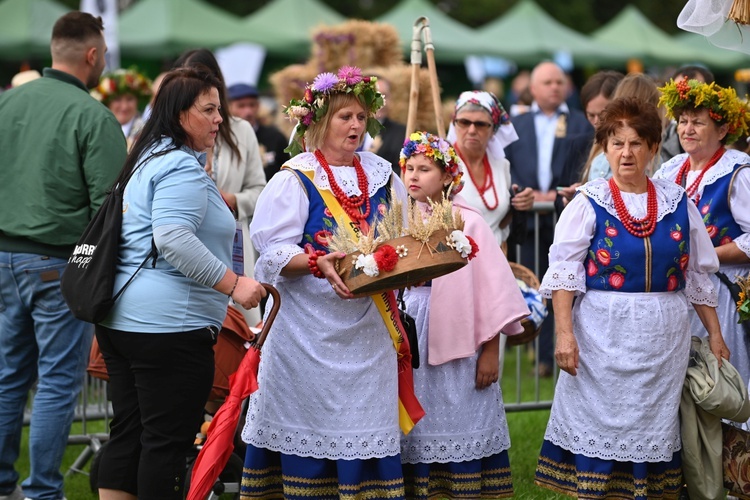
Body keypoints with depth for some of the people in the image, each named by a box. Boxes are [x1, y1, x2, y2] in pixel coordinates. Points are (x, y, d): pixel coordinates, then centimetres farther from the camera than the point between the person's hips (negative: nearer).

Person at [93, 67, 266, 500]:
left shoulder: (148, 159, 19)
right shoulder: (182, 166, -13)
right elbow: (173, 238, -26)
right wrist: (233, 284, -23)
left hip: (120, 317, 10)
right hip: (169, 324, -10)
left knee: (128, 433, 12)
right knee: (169, 441, -4)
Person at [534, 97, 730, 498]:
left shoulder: (677, 204, 7)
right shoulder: (588, 204, -2)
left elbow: (698, 276, 12)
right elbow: (564, 273, -7)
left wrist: (715, 335, 11)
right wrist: (564, 333, -16)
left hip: (663, 340, 3)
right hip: (603, 336, -3)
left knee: (652, 430, 7)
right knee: (600, 425, -1)